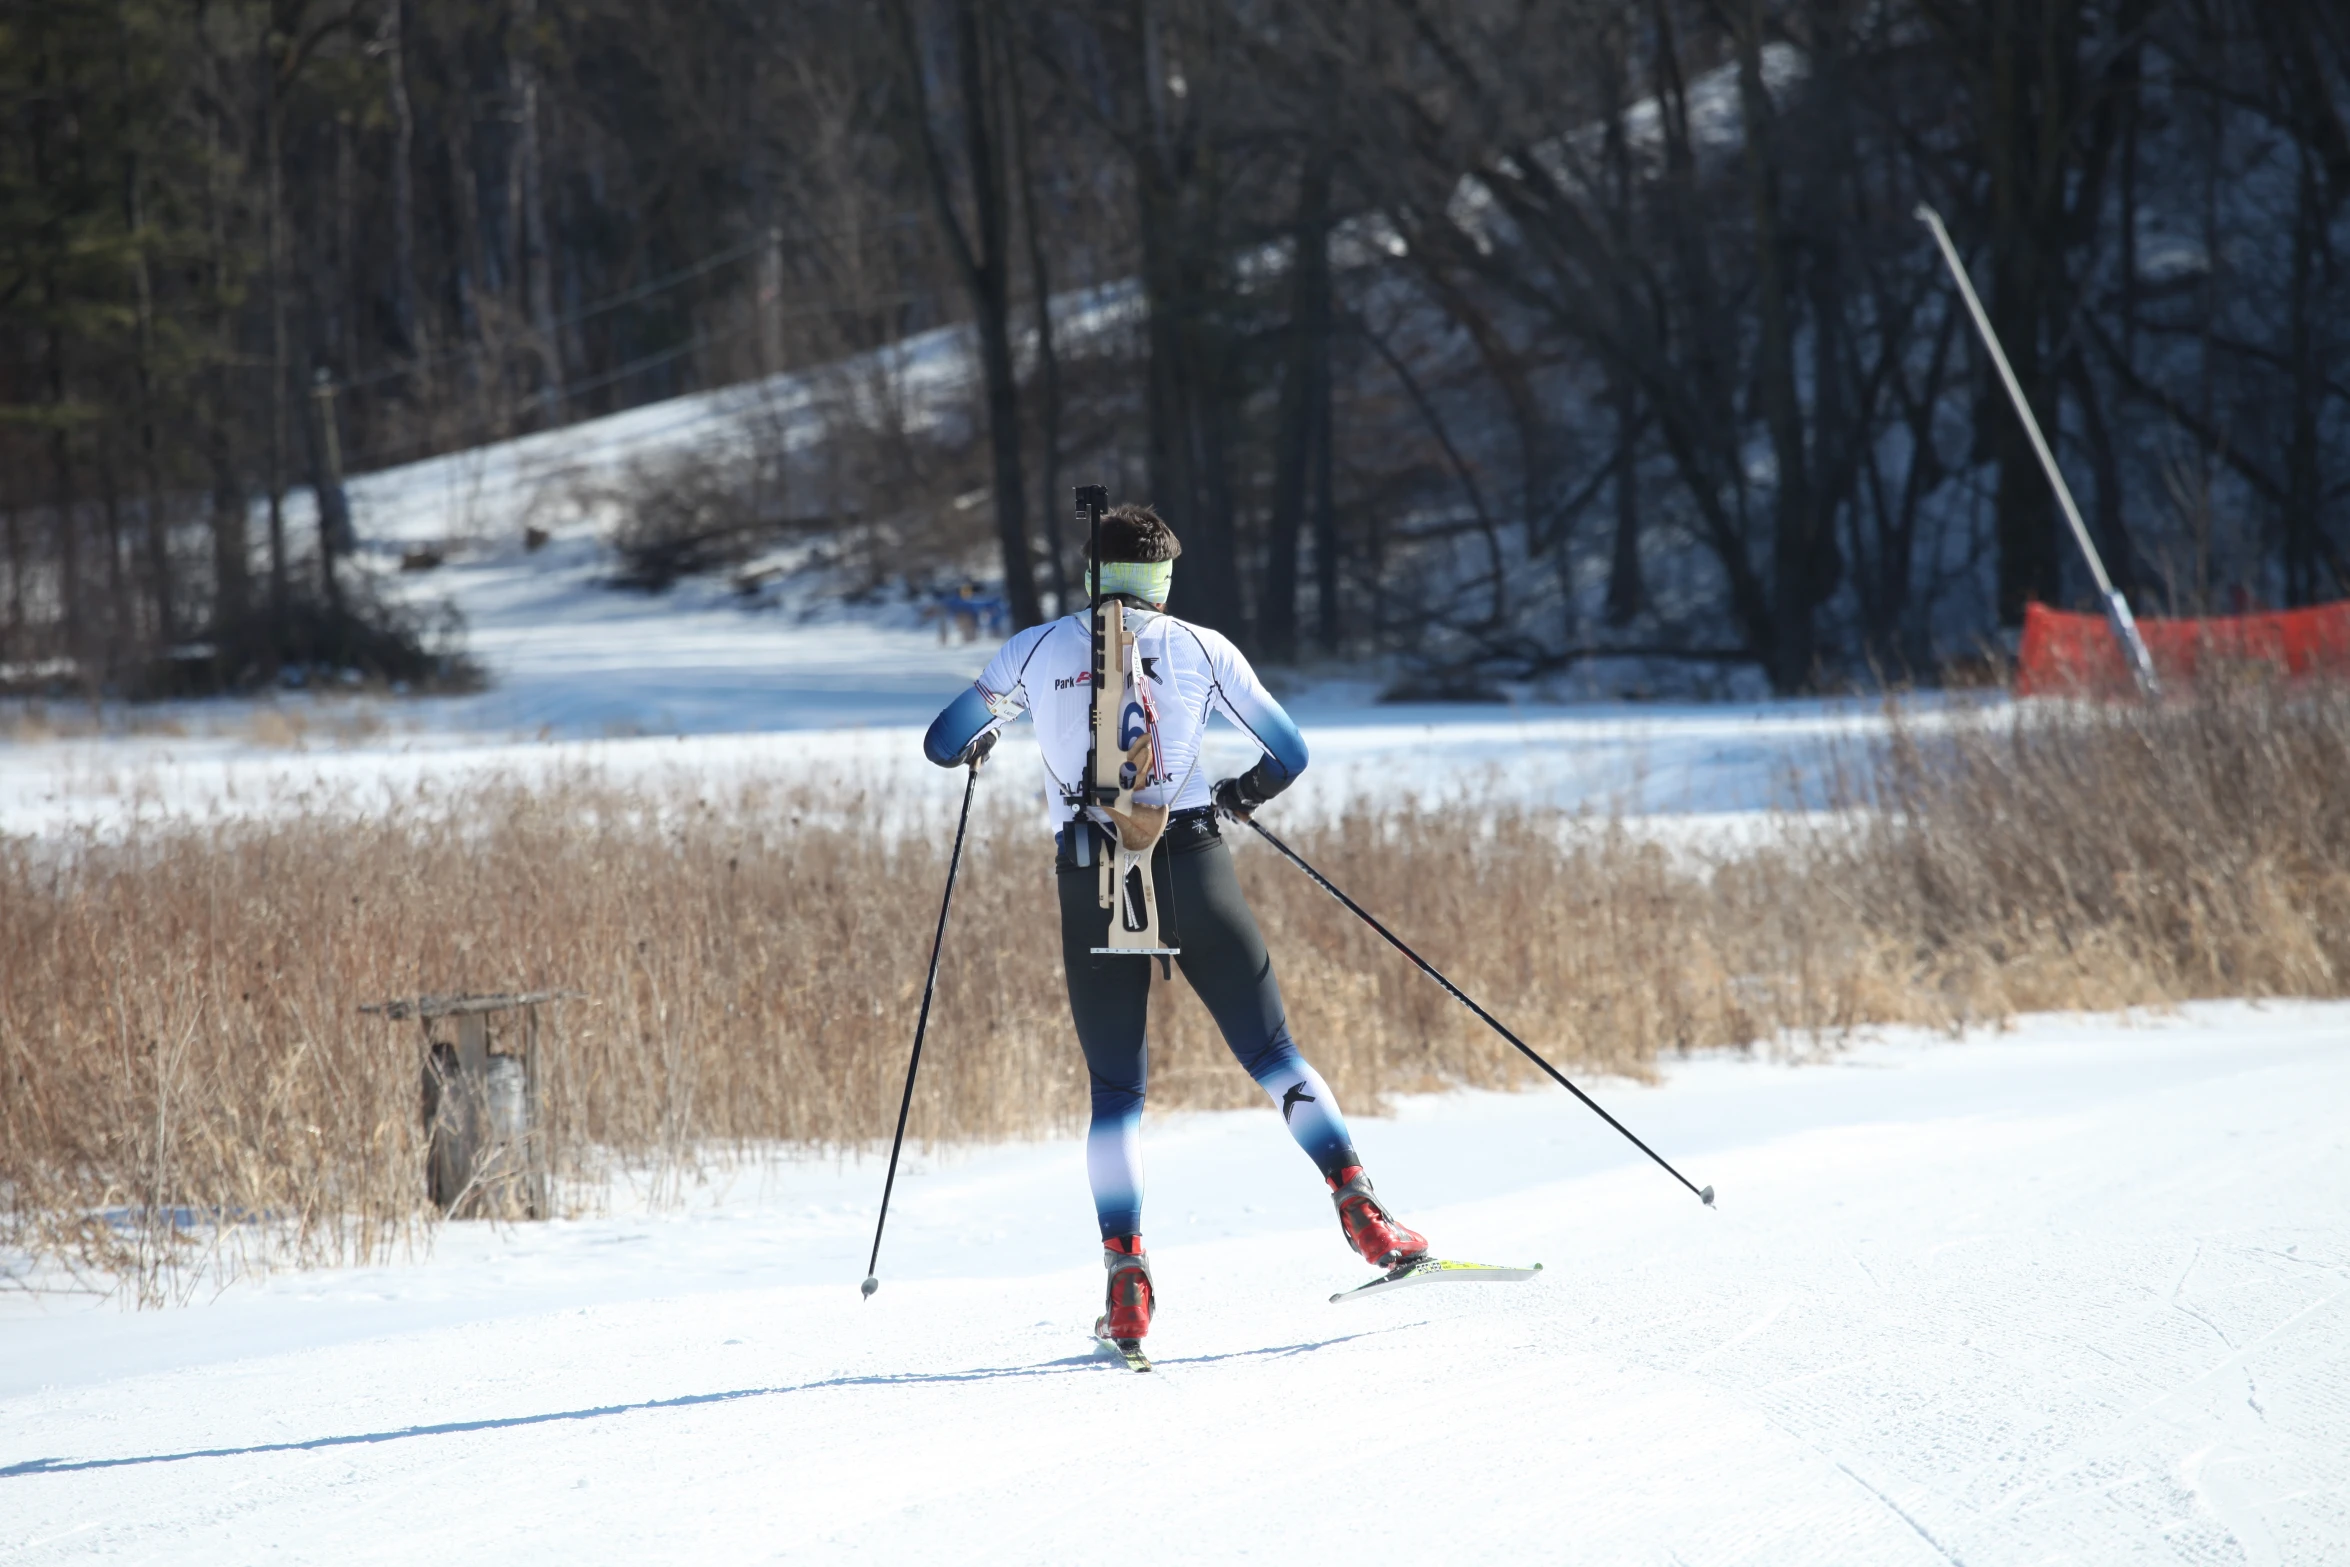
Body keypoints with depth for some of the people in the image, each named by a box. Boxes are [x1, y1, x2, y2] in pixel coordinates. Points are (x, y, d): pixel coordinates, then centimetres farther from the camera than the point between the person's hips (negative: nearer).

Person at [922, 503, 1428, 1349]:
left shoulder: (1035, 653, 7)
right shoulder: (1201, 649, 7)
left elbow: (944, 744, 14)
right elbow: (1289, 754, 11)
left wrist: (978, 741, 38)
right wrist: (1241, 795, 32)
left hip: (1091, 887, 0)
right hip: (1191, 867, 0)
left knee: (1115, 1090, 8)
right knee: (1273, 1055, 7)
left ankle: (1125, 1272, -7)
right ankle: (1356, 1203, -10)